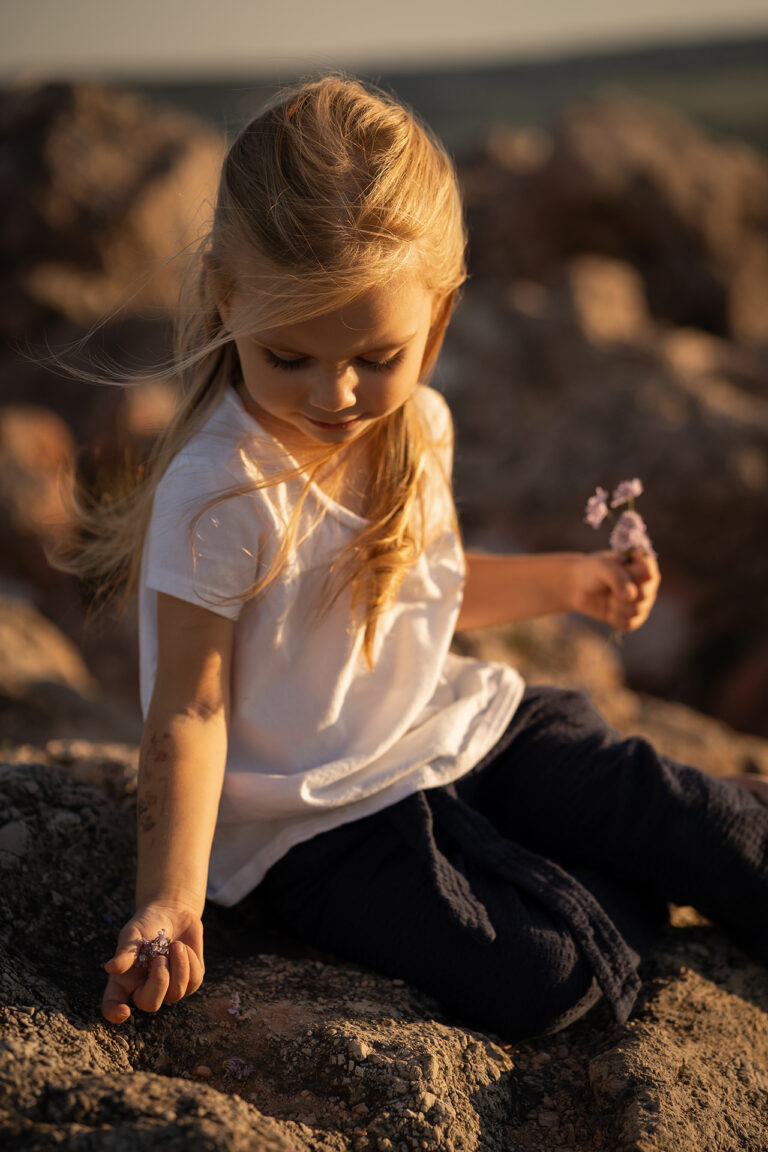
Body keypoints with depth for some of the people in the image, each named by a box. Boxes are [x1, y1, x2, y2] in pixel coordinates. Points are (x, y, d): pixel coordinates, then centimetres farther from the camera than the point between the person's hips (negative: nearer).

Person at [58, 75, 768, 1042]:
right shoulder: (219, 490, -24)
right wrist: (171, 902, -25)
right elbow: (189, 711, -19)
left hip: (459, 730, 7)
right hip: (320, 819, -6)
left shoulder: (418, 426, -1)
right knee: (535, 977, -22)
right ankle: (622, 905, 10)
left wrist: (565, 581, 16)